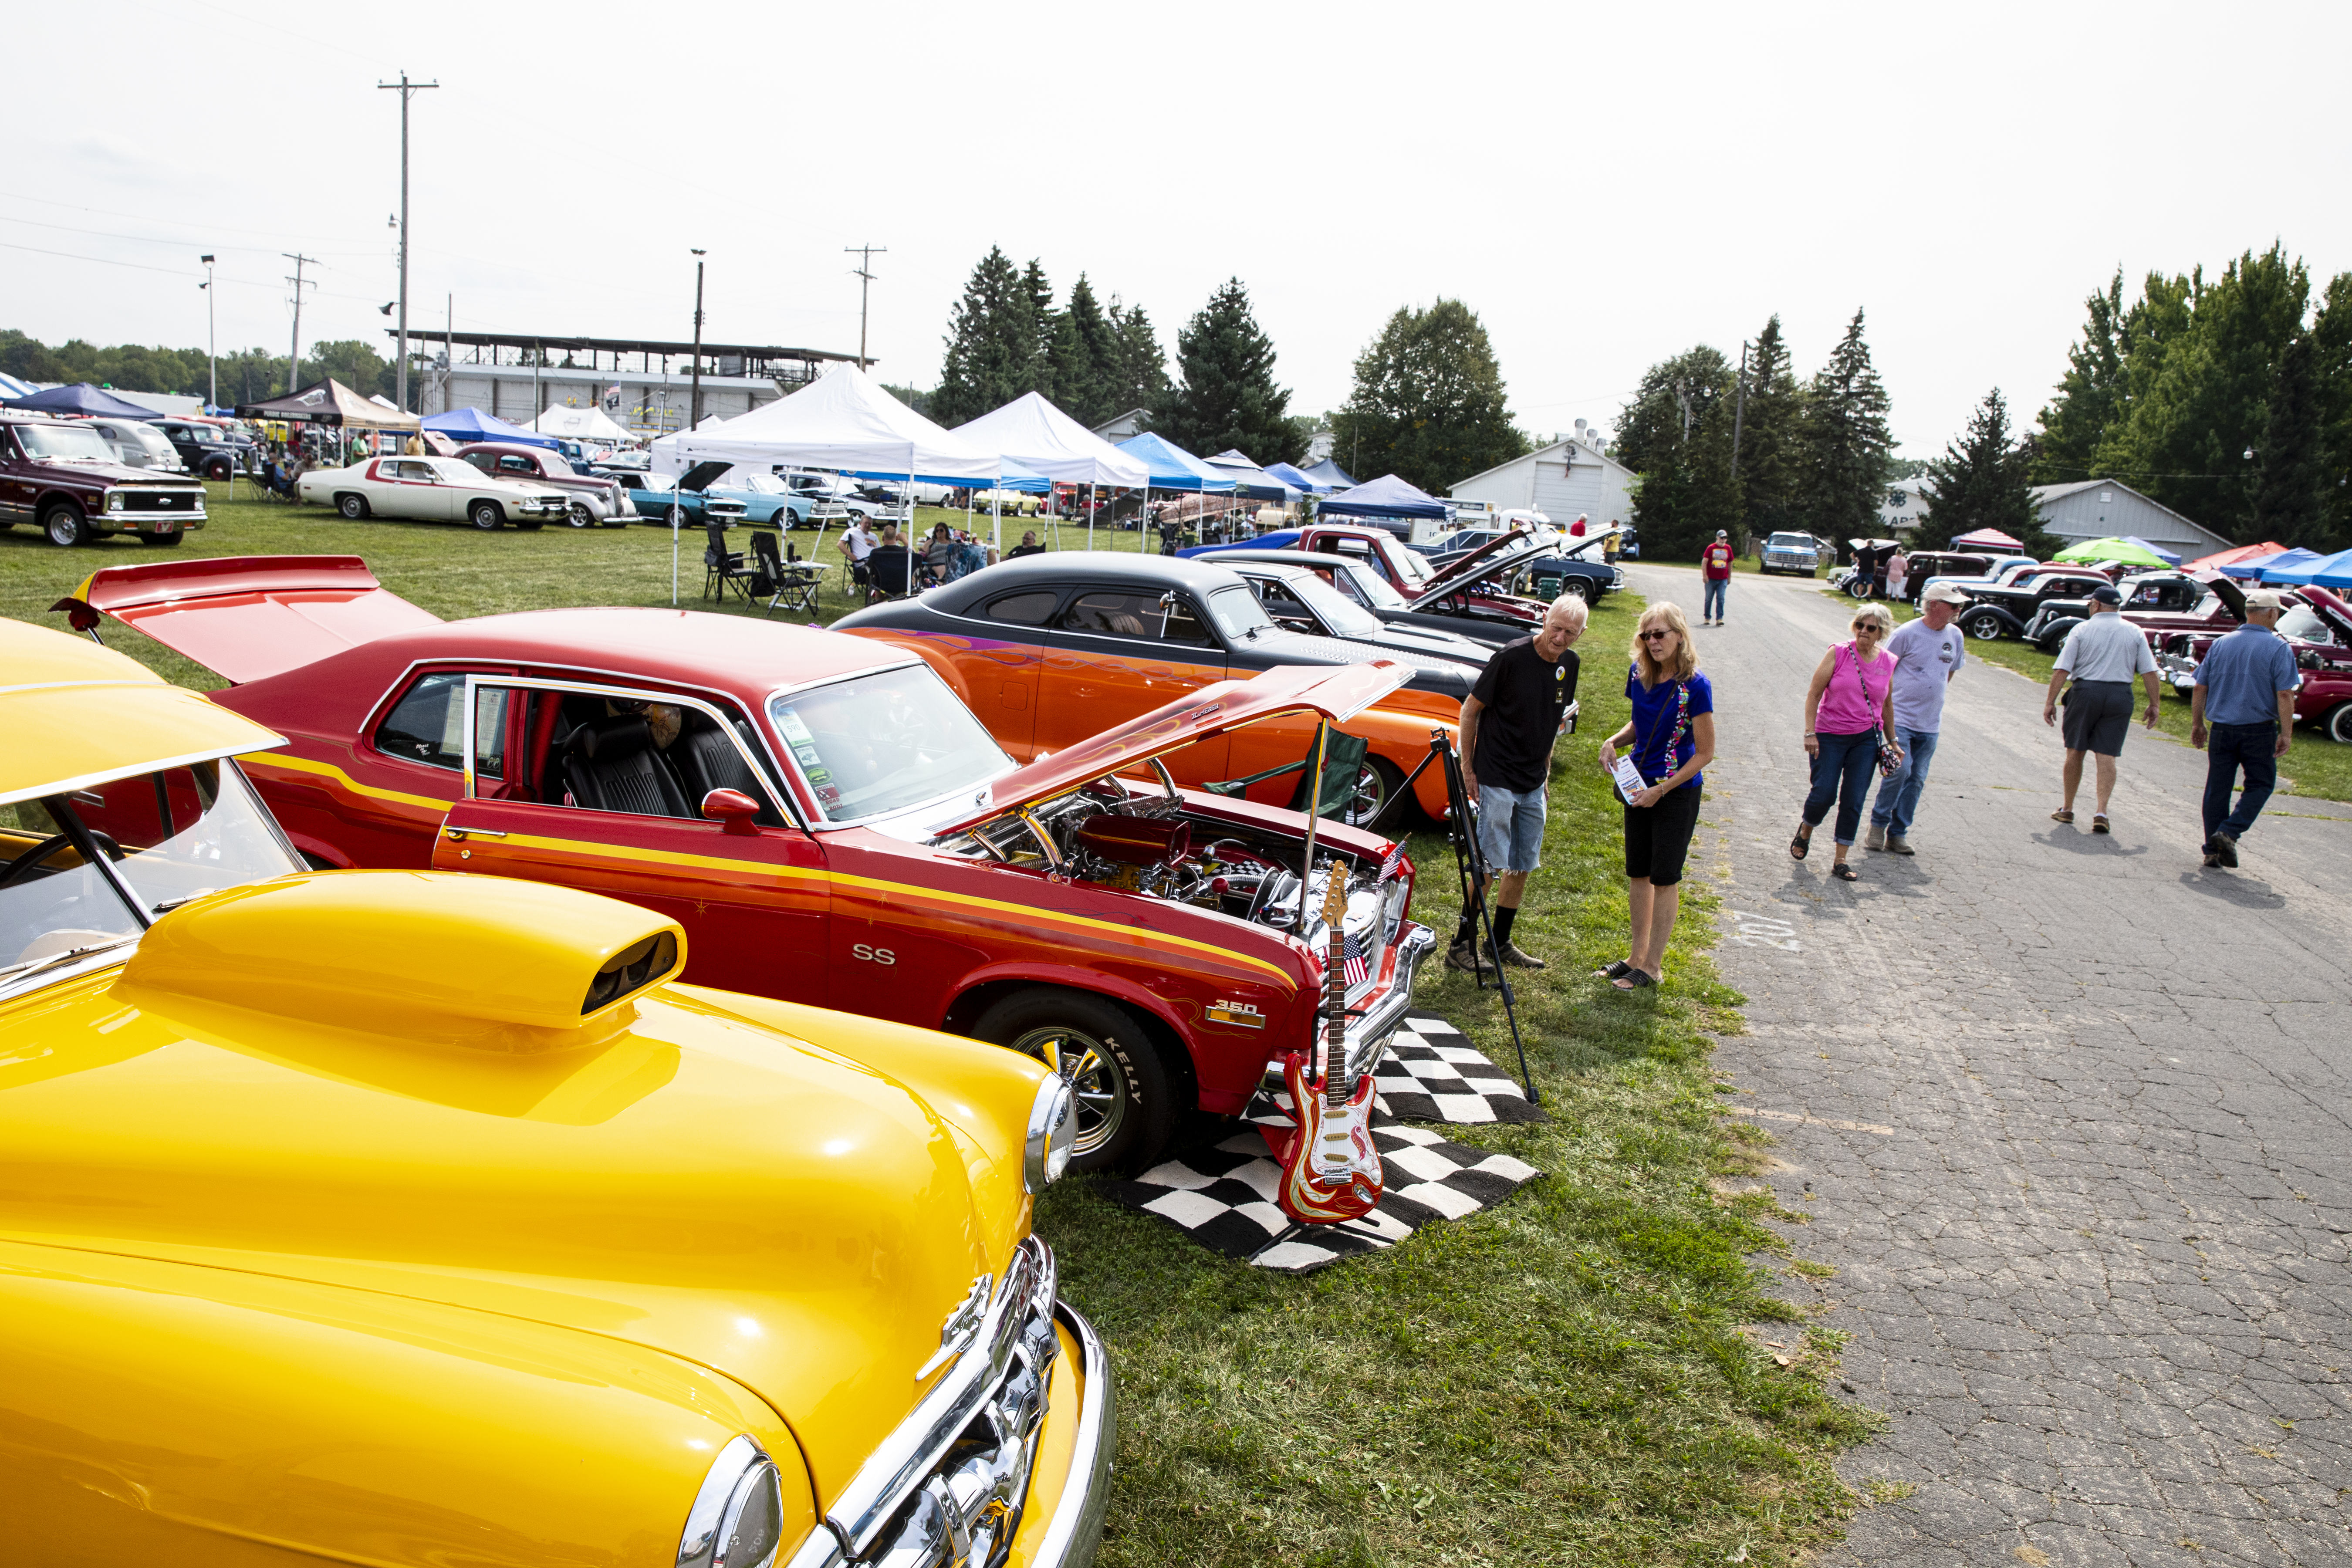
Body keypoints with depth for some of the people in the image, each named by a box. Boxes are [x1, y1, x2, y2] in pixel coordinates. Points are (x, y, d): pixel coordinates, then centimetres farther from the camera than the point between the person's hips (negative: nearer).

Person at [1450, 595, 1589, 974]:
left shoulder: (1569, 663, 4)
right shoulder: (1511, 657, -16)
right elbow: (1470, 709, -9)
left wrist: (1546, 771, 16)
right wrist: (1467, 768, -8)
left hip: (1534, 784, 7)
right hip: (1496, 779, -7)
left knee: (1523, 866, 12)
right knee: (1490, 865, -7)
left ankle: (1502, 943, 24)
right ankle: (1461, 946, 3)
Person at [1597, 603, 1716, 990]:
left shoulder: (1695, 686, -20)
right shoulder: (1640, 674, -2)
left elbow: (1705, 753, -16)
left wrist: (1661, 791, -18)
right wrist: (1613, 741, -5)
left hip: (1678, 793, -6)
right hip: (1639, 785, 6)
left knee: (1664, 879, 4)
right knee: (1637, 874, 14)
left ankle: (1653, 966, 15)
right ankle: (1637, 955, 27)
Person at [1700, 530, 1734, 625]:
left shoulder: (1728, 548, 8)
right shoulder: (1711, 548, -1)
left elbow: (1730, 563, 16)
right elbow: (1704, 562, -3)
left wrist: (1729, 577, 15)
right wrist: (1705, 575, -10)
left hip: (1723, 579, 2)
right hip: (1711, 579, -1)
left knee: (1721, 599, -7)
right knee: (1709, 599, 6)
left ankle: (1719, 619, -8)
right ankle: (1707, 618, 16)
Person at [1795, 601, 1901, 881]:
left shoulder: (1888, 662, 3)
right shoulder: (1839, 653, -7)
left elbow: (1887, 704, 15)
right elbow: (1814, 693, -6)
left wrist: (1892, 740, 17)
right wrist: (1810, 733, -11)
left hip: (1866, 739, 3)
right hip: (1830, 737, -2)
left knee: (1854, 801, 0)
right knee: (1824, 793, -6)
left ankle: (1841, 862, 8)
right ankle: (1805, 831, 27)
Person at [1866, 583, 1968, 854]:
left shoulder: (1955, 636, 6)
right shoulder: (1907, 633, -10)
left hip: (1930, 723, 5)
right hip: (1899, 717, -5)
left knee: (1917, 779, 5)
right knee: (1900, 769, -16)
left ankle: (1898, 834, 13)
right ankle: (1878, 824, 3)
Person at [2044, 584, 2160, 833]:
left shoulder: (2082, 630, -1)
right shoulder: (2135, 633, 6)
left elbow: (2061, 670, -7)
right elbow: (2149, 672, 1)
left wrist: (2050, 701, -3)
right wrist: (2154, 704, 8)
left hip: (2085, 691, -2)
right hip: (2120, 695, 2)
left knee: (2075, 751, 10)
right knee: (2107, 756, 2)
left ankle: (2067, 809, 18)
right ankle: (2101, 812, -9)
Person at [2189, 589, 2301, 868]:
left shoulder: (2220, 644, 6)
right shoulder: (2278, 648, -7)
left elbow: (2199, 688, 7)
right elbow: (2285, 694, -13)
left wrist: (2197, 724, 14)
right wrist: (2286, 734, -10)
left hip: (2221, 729, 4)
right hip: (2259, 730, -4)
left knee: (2217, 789, 8)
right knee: (2260, 785, 10)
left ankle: (2213, 850, 9)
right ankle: (2229, 833, -9)